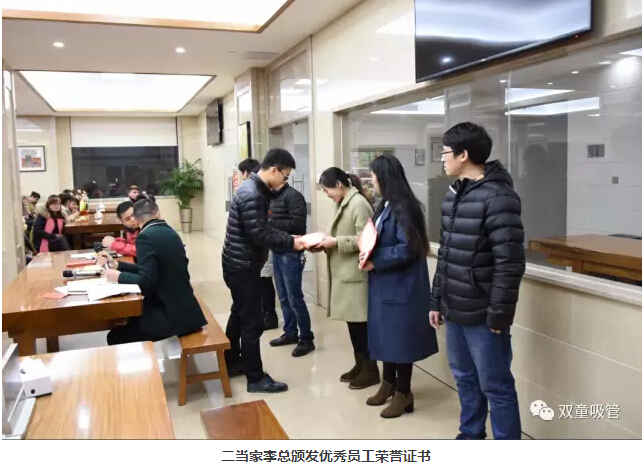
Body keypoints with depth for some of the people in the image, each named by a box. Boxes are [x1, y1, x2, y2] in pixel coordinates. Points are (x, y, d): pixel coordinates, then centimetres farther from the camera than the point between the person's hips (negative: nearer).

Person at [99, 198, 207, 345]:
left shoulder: (145, 236, -14)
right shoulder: (170, 232, 10)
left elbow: (147, 281, -21)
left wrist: (118, 276, -6)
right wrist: (116, 265, 16)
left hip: (171, 314, -9)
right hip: (183, 308, 9)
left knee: (115, 337, 2)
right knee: (130, 319, 24)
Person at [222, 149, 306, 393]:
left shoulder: (256, 190, 9)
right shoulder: (252, 195, -23)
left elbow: (263, 229, 11)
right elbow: (260, 235, -26)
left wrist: (290, 238, 1)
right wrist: (291, 242, -19)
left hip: (239, 264, 11)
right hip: (242, 267, -11)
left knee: (239, 314, 22)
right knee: (252, 322, -2)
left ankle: (231, 363, 37)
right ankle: (256, 379, 8)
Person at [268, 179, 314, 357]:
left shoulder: (293, 196, -12)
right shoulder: (274, 197, 12)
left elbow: (298, 224, -22)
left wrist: (270, 223, -19)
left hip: (291, 254, -8)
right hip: (277, 253, 8)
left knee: (295, 299, -1)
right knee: (284, 298, 15)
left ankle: (306, 338, 11)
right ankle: (290, 333, 28)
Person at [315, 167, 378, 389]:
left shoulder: (358, 204, -15)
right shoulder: (344, 203, 15)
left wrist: (336, 242, -18)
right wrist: (326, 242, 5)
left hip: (356, 274, -9)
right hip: (345, 273, 9)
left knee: (361, 322, 0)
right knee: (352, 321, 14)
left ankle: (371, 370, 13)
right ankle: (359, 365, 27)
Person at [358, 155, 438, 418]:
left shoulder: (402, 208, -19)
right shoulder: (386, 206, 11)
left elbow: (407, 249, -24)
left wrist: (374, 262, -19)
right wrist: (368, 252, -1)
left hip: (401, 285, -9)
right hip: (384, 283, 9)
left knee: (400, 338, 2)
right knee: (386, 335, 18)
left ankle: (403, 394, 17)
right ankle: (389, 384, 33)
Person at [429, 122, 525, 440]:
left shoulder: (498, 197, -16)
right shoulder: (453, 195, 10)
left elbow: (510, 263, -19)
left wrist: (499, 314, -17)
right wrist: (437, 300, 16)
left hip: (482, 315, -8)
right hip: (454, 310, 8)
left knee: (495, 386, 6)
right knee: (464, 378, 21)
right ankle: (471, 436, 39)